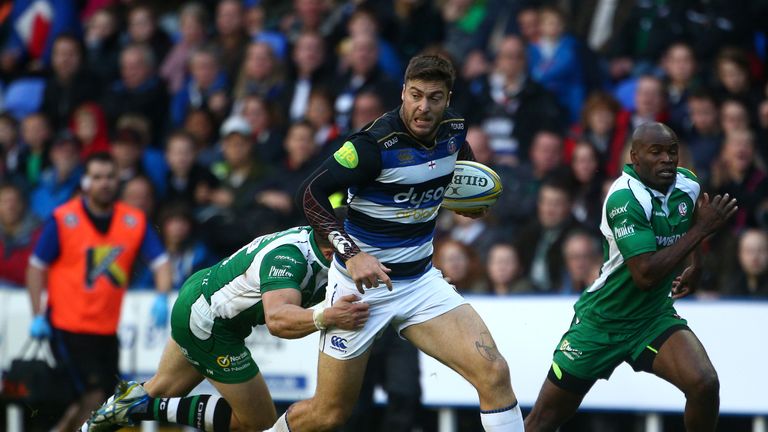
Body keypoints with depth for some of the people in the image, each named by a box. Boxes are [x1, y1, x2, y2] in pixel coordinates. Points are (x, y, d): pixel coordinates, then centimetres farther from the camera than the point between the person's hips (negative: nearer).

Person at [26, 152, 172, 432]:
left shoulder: (134, 221, 1)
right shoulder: (63, 219, -8)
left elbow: (160, 261, -1)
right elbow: (37, 266, -2)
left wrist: (162, 297, -21)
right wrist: (38, 315, -8)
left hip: (107, 328, 5)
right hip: (67, 324, -5)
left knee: (102, 399, 7)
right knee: (93, 397, -13)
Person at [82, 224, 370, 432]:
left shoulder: (313, 237, -10)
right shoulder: (287, 256, -35)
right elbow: (277, 319, -50)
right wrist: (326, 317, -66)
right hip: (208, 327, -9)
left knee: (162, 391, 27)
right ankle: (144, 406, 0)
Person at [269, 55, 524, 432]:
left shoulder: (453, 129, -3)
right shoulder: (374, 143, -22)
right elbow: (312, 194, -18)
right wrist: (352, 254, -29)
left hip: (421, 280, 5)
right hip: (362, 283, -5)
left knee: (494, 373, -15)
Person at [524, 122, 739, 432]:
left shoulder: (688, 184, -4)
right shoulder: (625, 199, -25)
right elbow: (645, 275, -33)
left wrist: (696, 268, 16)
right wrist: (702, 229, -28)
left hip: (655, 319, 4)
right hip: (601, 323, -4)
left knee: (705, 384, -23)